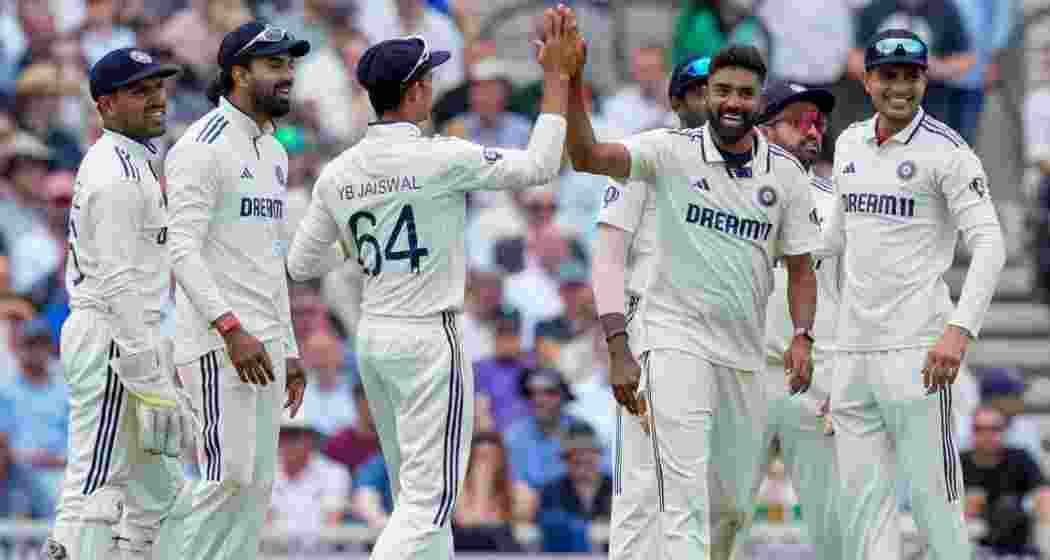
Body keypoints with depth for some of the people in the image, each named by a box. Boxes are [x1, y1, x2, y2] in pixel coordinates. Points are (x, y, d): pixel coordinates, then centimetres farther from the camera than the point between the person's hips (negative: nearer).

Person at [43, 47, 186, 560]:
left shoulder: (108, 162, 17)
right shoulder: (119, 175, -15)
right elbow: (119, 283, -21)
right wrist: (151, 385, -24)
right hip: (112, 342, -11)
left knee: (159, 490, 14)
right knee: (96, 490, -12)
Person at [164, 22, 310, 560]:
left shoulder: (274, 153, 17)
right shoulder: (203, 147, -12)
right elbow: (182, 250, -20)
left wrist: (289, 350, 19)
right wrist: (232, 329, -28)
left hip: (263, 343, 9)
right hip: (217, 341, -9)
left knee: (257, 483, 6)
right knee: (230, 476, -14)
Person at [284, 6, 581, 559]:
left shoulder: (337, 173, 4)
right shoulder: (438, 159, -15)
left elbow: (300, 265, 12)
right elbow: (538, 166, -12)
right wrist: (557, 77, -6)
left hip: (372, 339, 7)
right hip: (429, 337, -7)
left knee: (417, 493, 15)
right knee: (429, 498, -8)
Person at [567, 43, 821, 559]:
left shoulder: (785, 174, 4)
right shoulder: (673, 152, -6)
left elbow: (799, 267, 10)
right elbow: (588, 157, -20)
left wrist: (802, 337, -6)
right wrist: (571, 85, -36)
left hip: (744, 354, 5)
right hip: (677, 341, -5)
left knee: (735, 504, 13)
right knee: (684, 497, -18)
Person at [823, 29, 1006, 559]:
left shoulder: (945, 150, -7)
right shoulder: (849, 143, 13)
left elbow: (988, 243, -14)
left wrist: (959, 330, -26)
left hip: (915, 350, -6)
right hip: (853, 350, 6)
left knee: (934, 497, -9)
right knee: (861, 499, 5)